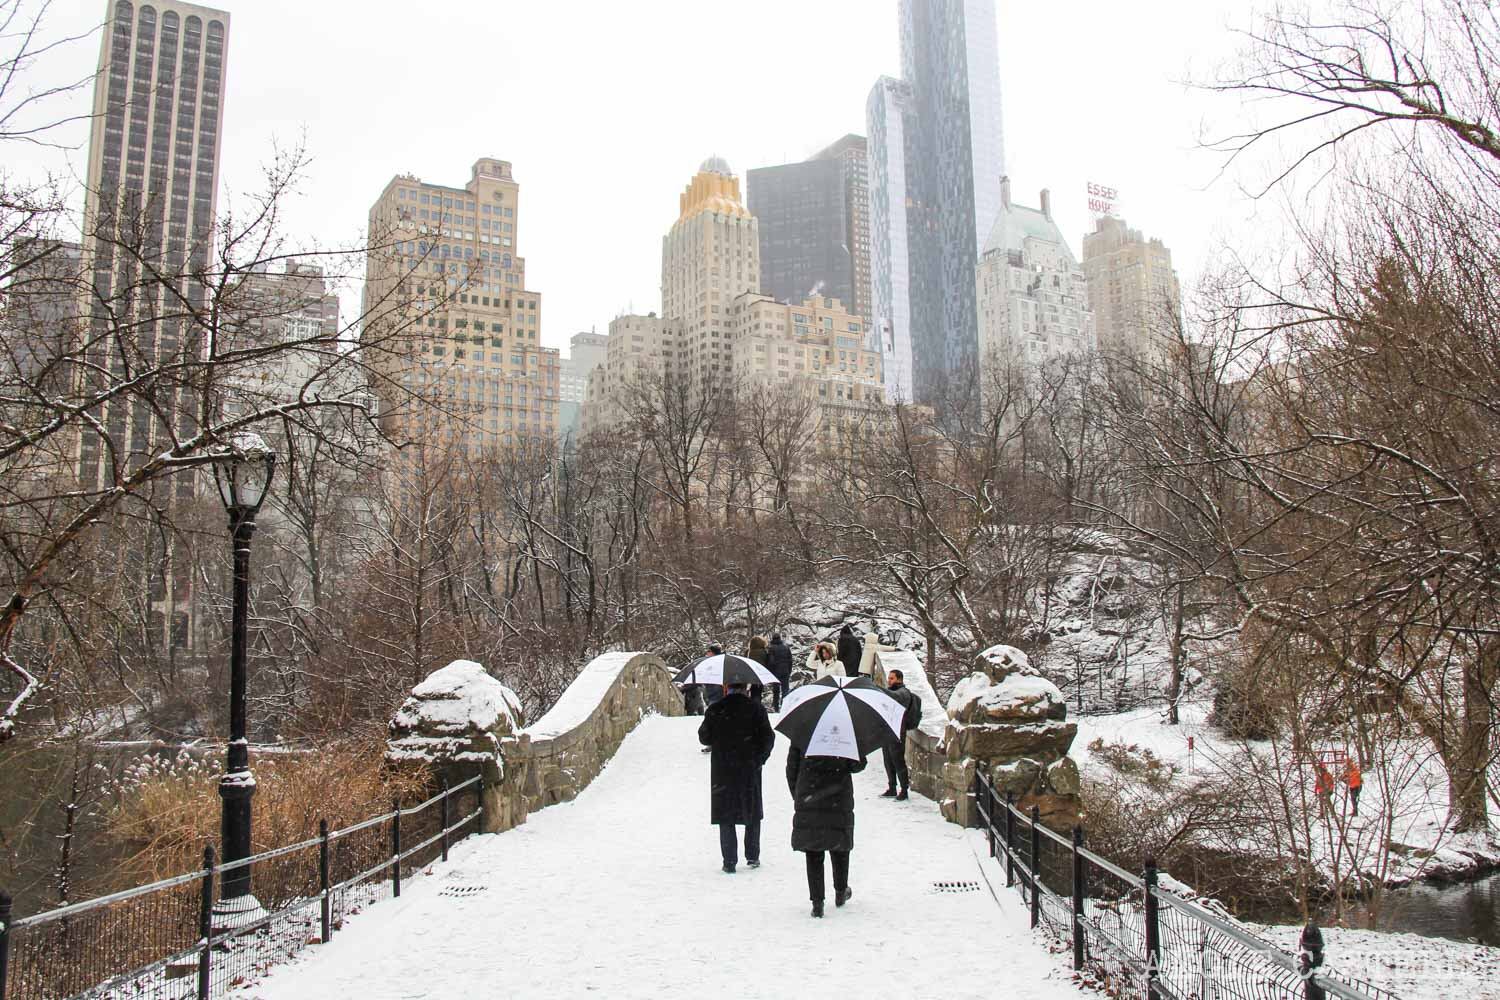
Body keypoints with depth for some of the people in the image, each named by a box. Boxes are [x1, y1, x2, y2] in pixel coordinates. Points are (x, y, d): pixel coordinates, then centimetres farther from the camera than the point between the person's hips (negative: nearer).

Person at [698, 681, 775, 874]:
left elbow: (704, 738, 4)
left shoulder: (715, 710, -4)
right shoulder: (756, 709, -7)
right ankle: (752, 856, 20)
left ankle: (729, 861, 3)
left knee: (726, 817, 6)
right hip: (749, 770, 0)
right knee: (753, 813, 16)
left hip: (722, 771, 0)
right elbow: (768, 737, -6)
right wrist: (760, 758, 8)